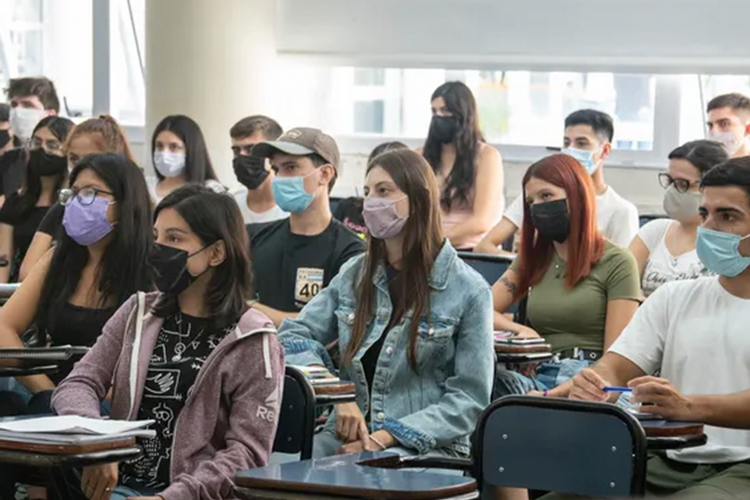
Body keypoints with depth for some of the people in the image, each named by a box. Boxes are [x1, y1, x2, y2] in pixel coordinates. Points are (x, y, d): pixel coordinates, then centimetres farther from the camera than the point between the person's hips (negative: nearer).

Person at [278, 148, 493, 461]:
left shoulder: (468, 291, -2)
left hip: (427, 445, -4)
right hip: (348, 435, 5)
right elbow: (294, 335, 13)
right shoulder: (355, 274, 14)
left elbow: (469, 398, -5)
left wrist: (385, 438, -15)